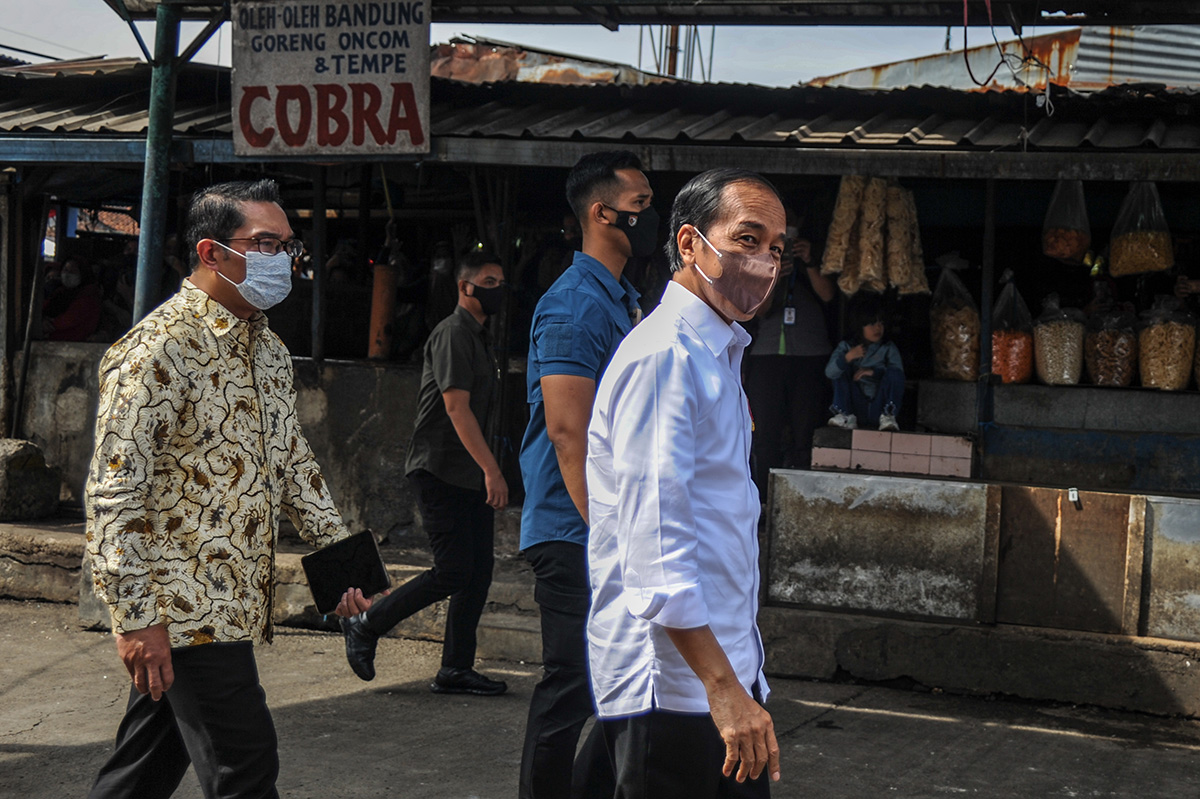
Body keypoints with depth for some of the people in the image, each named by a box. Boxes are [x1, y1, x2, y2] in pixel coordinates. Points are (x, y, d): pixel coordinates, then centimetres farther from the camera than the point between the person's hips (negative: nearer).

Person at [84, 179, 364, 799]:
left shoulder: (269, 350, 13)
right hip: (185, 609, -8)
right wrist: (137, 617, -21)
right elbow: (112, 491, -18)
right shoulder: (160, 350, -15)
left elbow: (292, 460, 23)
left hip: (237, 602, 8)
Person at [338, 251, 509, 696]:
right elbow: (456, 408, -20)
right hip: (440, 471, -9)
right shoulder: (452, 334, -11)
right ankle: (365, 626, 5)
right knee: (453, 571, -11)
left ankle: (456, 670, 9)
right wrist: (491, 470, -25)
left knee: (479, 571, 4)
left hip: (469, 475, 9)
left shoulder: (479, 338, 19)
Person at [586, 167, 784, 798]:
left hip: (727, 668, 10)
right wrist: (723, 687, -26)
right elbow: (654, 545, -23)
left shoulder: (718, 355, 17)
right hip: (670, 684, -10)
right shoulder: (661, 357, -16)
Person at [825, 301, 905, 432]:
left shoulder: (888, 349, 4)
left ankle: (888, 416, -23)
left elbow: (897, 375, -11)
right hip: (856, 405, 1)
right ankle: (846, 416, -18)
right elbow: (829, 372, -13)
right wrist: (848, 357, -29)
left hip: (879, 406, -1)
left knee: (894, 372, -21)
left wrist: (874, 372, -24)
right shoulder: (846, 347, 4)